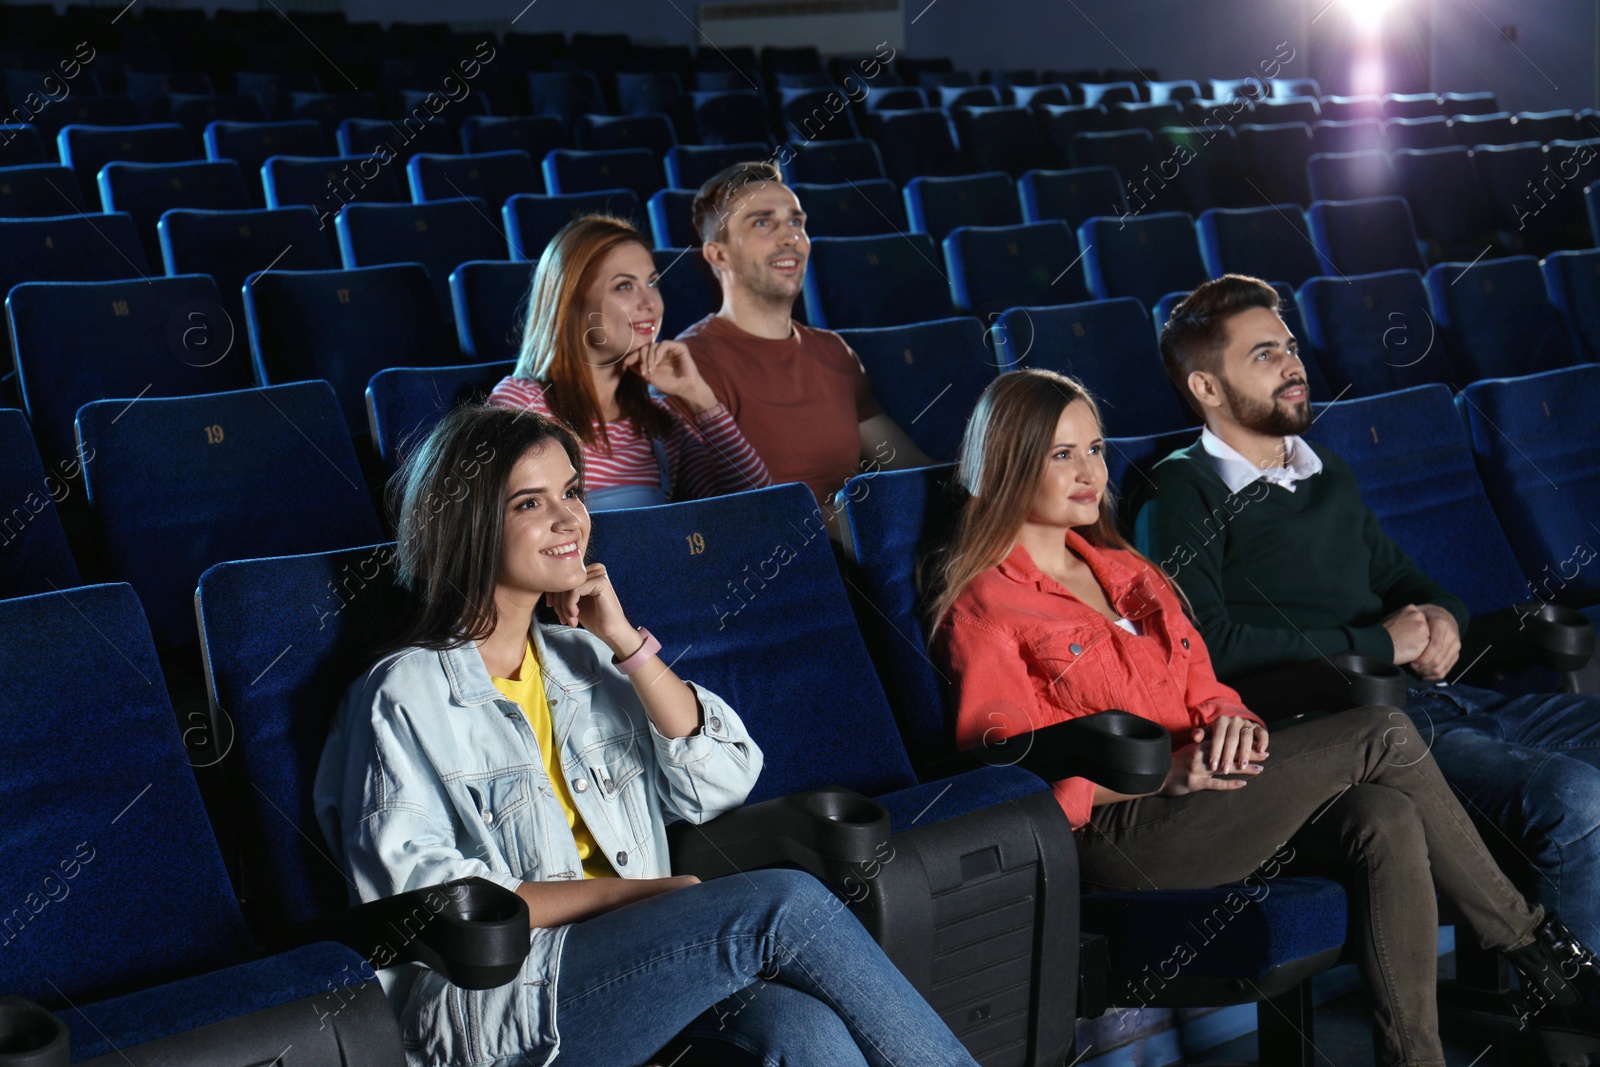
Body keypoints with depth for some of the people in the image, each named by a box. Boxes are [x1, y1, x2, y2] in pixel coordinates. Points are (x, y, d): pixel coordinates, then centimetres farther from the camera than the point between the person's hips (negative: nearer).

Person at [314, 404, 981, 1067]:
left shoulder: (582, 656, 19)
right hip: (499, 1006, -5)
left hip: (636, 958, 5)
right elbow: (417, 896, -11)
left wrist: (627, 643, 0)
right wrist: (638, 891, -13)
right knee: (782, 905, -25)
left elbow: (723, 782, 9)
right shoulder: (405, 694, -1)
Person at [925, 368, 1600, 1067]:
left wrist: (1229, 720, -5)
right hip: (1116, 835, -7)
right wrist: (1166, 772, -18)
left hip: (1201, 796, 7)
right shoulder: (983, 610, -2)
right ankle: (1532, 942, -5)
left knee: (1387, 821, -23)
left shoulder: (1121, 567, 22)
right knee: (1382, 737, -17)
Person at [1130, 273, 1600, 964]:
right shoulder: (1180, 491, -2)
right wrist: (1379, 644, -9)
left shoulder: (1327, 473, 24)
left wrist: (1439, 615, 6)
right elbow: (1210, 645, -14)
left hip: (1438, 695, 9)